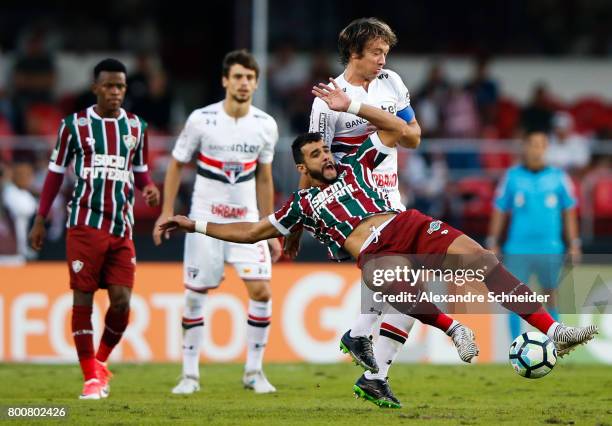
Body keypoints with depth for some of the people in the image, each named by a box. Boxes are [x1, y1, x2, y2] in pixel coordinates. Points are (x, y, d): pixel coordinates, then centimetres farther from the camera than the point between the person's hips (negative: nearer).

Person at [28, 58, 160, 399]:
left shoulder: (136, 126, 10)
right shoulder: (75, 125, 2)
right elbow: (56, 172, 8)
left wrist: (150, 188, -3)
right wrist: (41, 220, 8)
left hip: (122, 228, 3)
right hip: (85, 225, -3)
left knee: (122, 300, -6)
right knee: (83, 299, -5)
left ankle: (101, 361, 19)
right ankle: (92, 377, 2)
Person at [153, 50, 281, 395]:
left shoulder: (266, 125, 0)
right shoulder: (201, 120, -9)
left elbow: (264, 178, 10)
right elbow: (177, 164, 2)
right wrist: (167, 212, -4)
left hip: (247, 220, 2)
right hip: (205, 220, -2)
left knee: (261, 290, -10)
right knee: (195, 296, -1)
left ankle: (254, 371, 3)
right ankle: (190, 374, 11)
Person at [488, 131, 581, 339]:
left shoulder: (558, 177, 3)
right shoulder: (512, 177, 3)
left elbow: (569, 211, 8)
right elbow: (500, 211, 8)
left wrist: (574, 244, 5)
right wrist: (492, 242, 5)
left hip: (550, 249, 0)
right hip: (518, 249, 0)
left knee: (550, 297, 8)